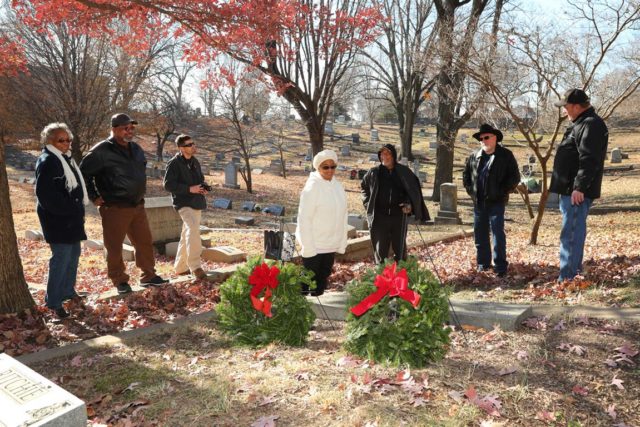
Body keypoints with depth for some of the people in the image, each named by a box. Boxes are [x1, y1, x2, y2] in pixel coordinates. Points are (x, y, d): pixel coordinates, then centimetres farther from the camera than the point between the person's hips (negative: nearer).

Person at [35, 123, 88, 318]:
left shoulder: (66, 158, 15)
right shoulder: (47, 161, -15)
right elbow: (45, 193, -22)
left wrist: (77, 210, 13)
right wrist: (68, 209, -21)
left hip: (71, 217, 10)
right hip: (58, 219, -10)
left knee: (73, 253, 17)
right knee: (61, 257, -10)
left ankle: (68, 290, 31)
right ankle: (53, 302, -3)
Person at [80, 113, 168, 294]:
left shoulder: (136, 149, 11)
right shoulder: (101, 151, -11)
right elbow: (84, 173, -7)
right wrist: (94, 197, -6)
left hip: (137, 206, 6)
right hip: (115, 208, -6)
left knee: (145, 242, 10)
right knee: (115, 247, 2)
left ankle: (148, 276, 23)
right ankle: (120, 281, 16)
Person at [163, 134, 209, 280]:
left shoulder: (194, 161, 13)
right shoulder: (174, 163, -11)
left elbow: (201, 178, 25)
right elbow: (168, 185, -15)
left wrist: (205, 187, 2)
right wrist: (189, 189, -21)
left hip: (196, 203, 8)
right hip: (184, 203, -8)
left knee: (187, 235, 14)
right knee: (193, 229, -27)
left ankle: (181, 267, 25)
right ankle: (195, 266, -26)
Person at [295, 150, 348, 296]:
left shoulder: (338, 186, 5)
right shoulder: (312, 187, -14)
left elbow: (342, 215, 8)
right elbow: (304, 219, -16)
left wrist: (342, 243, 6)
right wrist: (308, 247, -18)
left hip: (331, 245, 6)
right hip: (314, 245, -6)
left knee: (322, 280, 17)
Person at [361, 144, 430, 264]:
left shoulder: (403, 171, 0)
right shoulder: (373, 173, 1)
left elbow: (413, 189, 7)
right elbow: (363, 187, 17)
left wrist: (409, 204, -8)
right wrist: (368, 203, 6)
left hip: (399, 215, 0)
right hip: (379, 216, 0)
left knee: (400, 247, 7)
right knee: (380, 248, 5)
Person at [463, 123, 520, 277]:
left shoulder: (506, 155, -3)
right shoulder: (474, 156, 10)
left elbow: (514, 177, -5)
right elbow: (466, 174, 21)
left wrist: (502, 192, -10)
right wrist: (470, 190, 9)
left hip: (496, 202, -5)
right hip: (478, 202, 5)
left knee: (497, 233, -7)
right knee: (480, 233, 11)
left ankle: (500, 266, 1)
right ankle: (483, 263, 23)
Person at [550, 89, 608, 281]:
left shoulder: (591, 125, -14)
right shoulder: (580, 124, 19)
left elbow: (589, 160, -23)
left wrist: (579, 187, -27)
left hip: (577, 192, -11)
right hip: (571, 189, 11)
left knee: (570, 234, -10)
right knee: (575, 231, 17)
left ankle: (567, 277, -7)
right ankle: (575, 270, 28)